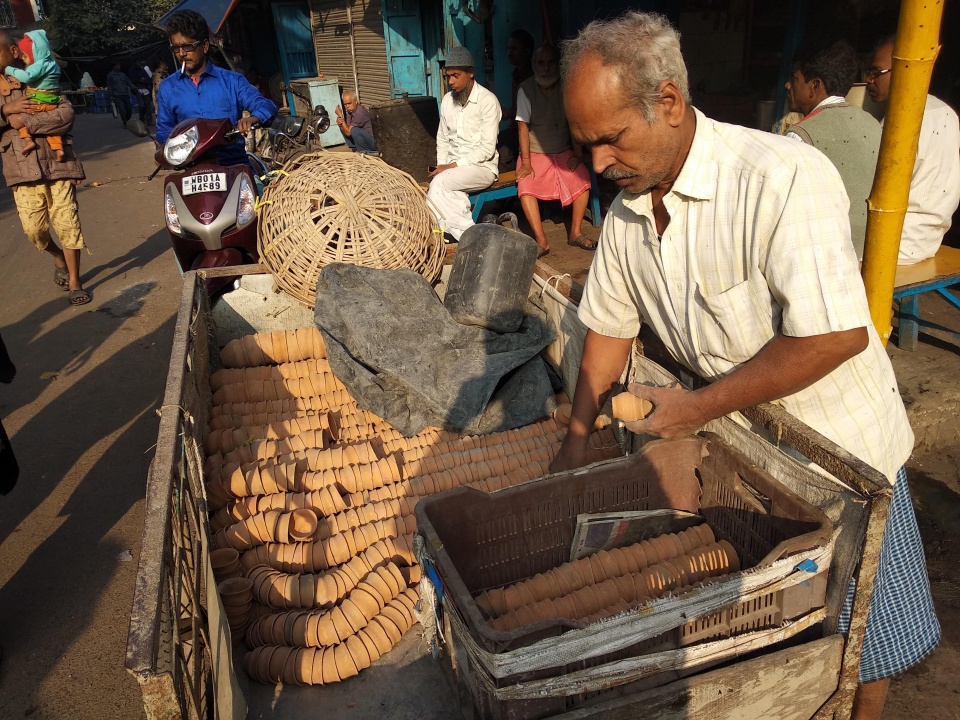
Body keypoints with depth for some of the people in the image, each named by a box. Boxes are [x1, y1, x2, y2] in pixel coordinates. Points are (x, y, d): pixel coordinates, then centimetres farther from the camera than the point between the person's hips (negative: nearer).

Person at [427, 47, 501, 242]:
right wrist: (442, 166, -1)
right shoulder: (447, 100, 12)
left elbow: (487, 149, -14)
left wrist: (453, 165, -18)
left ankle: (465, 235, -22)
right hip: (453, 167, 5)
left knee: (439, 183, -31)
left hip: (481, 167, -5)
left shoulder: (487, 100, -8)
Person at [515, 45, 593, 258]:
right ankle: (541, 240, -29)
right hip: (535, 153, -2)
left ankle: (576, 232, -13)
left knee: (582, 178, -23)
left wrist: (576, 154, -5)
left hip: (563, 152, 2)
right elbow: (523, 126, -11)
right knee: (525, 186, -28)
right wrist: (526, 162, -16)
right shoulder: (526, 89, -9)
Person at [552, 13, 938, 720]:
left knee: (860, 633, 14)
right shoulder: (627, 210, -6)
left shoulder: (783, 177, -29)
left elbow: (838, 333, -32)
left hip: (841, 445, -5)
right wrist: (576, 438, 5)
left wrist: (699, 406, -26)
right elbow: (610, 324, 5)